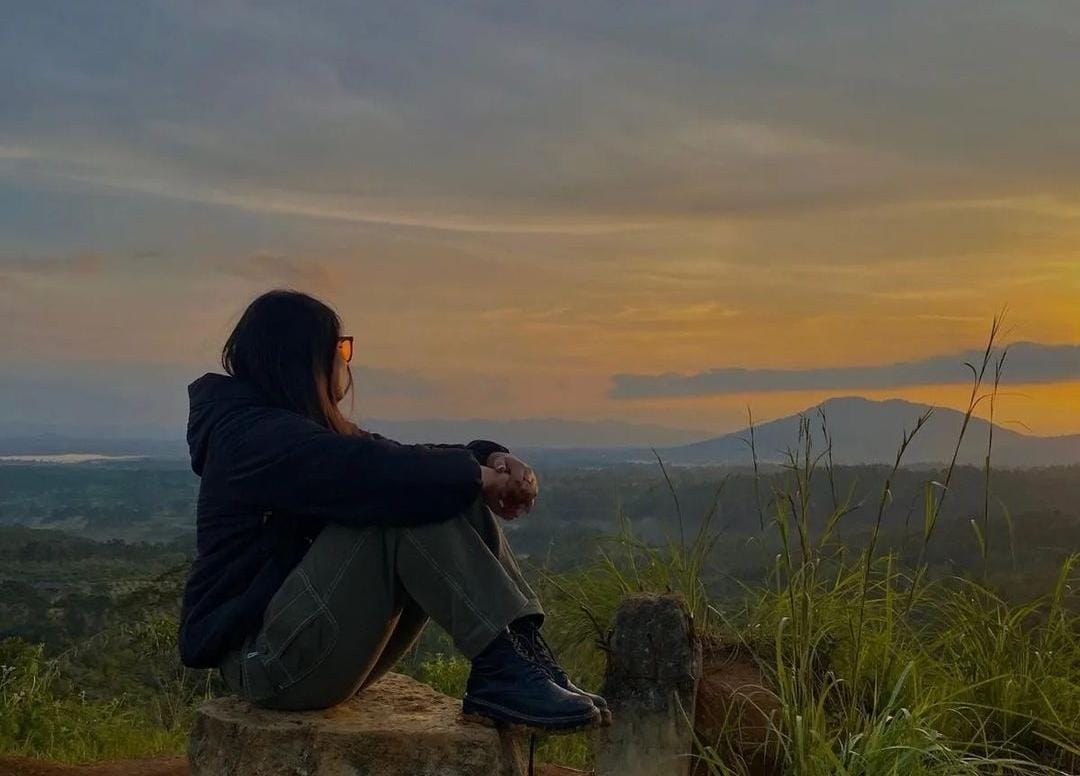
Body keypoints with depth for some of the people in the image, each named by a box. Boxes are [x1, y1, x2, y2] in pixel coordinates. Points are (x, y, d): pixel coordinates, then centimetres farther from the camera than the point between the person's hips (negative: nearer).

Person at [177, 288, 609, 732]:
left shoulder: (309, 430, 17)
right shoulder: (255, 435, -15)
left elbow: (401, 459, 10)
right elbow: (376, 473, -30)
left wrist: (489, 458, -9)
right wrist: (475, 476, -17)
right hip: (265, 659, -10)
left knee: (450, 502, -3)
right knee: (402, 503, -26)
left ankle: (525, 657, -16)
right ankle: (505, 673, -28)